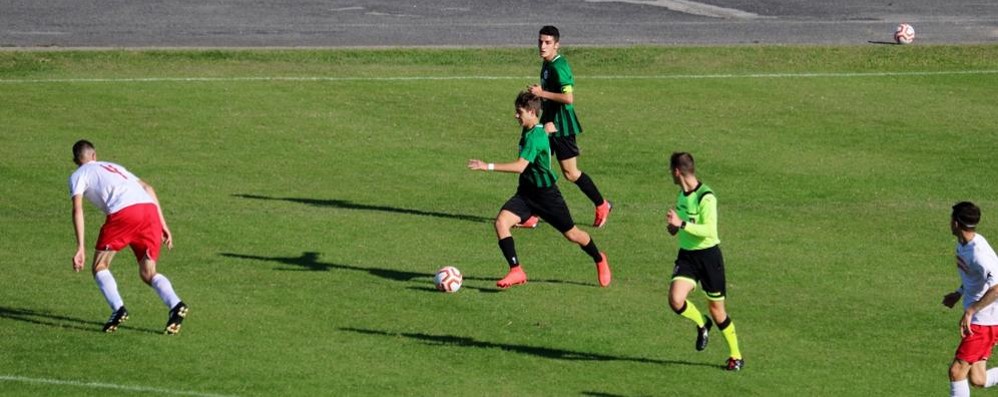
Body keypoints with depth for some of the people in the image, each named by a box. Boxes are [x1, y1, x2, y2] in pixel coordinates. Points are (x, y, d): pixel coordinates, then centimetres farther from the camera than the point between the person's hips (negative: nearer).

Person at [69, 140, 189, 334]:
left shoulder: (78, 175, 19)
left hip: (123, 212, -5)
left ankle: (118, 309, -10)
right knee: (148, 273, 11)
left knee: (100, 267, 12)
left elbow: (77, 209, 3)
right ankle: (176, 305, -15)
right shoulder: (114, 167, 36)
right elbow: (147, 188, 27)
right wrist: (163, 225, 24)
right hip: (149, 208, 5)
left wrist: (80, 247, -3)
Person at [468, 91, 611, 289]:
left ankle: (599, 260, 36)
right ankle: (516, 271, -17)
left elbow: (520, 166, -35)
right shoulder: (527, 132, 3)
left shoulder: (536, 136, -25)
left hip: (546, 194, -8)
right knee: (501, 222, -16)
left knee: (571, 234, 8)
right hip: (526, 192, 8)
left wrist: (488, 167, -38)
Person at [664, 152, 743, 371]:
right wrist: (674, 226, 5)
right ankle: (701, 324, 15)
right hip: (686, 255, 6)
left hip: (708, 255, -6)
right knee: (675, 299, -17)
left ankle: (736, 356, 22)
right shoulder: (683, 193, 6)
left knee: (716, 309, 4)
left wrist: (681, 224, -33)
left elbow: (709, 230, -28)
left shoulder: (706, 197, -20)